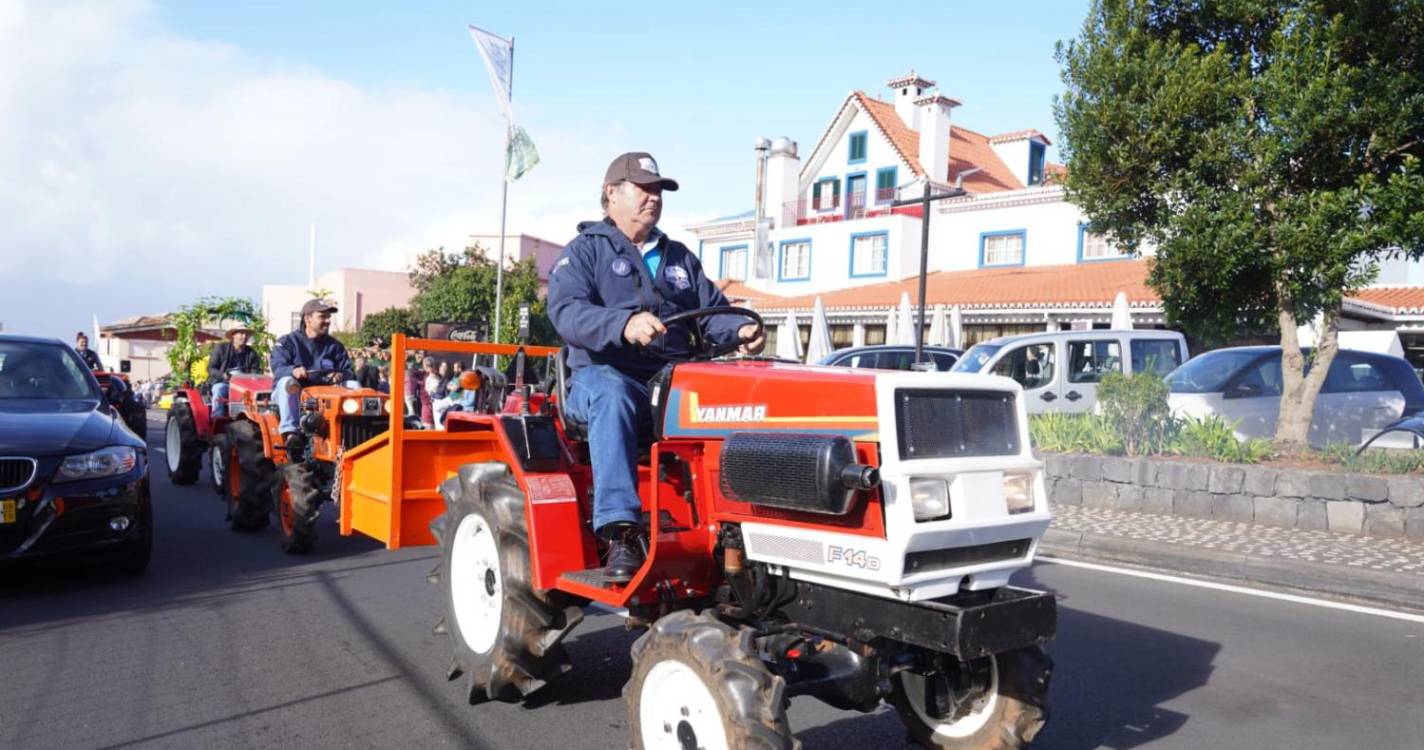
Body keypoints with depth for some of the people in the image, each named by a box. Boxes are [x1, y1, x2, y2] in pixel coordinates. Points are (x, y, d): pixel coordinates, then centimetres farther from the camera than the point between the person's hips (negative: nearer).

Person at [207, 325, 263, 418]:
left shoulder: (252, 353, 9)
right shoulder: (221, 348, 3)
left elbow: (255, 373, 7)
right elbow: (211, 368, 0)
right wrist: (223, 375, -20)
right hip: (221, 382, -1)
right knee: (219, 389, -35)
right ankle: (217, 419, -38)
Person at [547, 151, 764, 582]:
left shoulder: (680, 258, 25)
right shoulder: (585, 251, 7)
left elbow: (713, 311, 17)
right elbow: (566, 312, -11)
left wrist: (740, 330, -8)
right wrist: (624, 324, -32)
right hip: (605, 375, -4)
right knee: (612, 396, -39)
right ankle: (620, 534, -44)